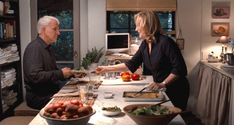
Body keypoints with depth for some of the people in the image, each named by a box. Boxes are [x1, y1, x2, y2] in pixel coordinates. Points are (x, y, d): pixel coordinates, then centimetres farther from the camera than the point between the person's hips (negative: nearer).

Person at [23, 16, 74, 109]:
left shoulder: (48, 48, 15)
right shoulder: (34, 48, -14)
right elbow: (35, 76, -25)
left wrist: (70, 73, 4)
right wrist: (61, 73, -20)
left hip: (52, 93, 9)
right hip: (40, 97, -9)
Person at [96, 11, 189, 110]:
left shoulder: (165, 42, -21)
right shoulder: (145, 44, 2)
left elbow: (180, 69, -22)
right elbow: (131, 65, 6)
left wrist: (162, 84, -25)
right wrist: (107, 69, 5)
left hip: (175, 91, -6)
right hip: (161, 91, 7)